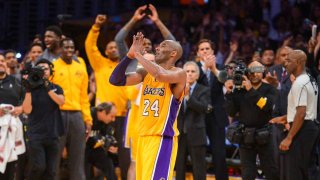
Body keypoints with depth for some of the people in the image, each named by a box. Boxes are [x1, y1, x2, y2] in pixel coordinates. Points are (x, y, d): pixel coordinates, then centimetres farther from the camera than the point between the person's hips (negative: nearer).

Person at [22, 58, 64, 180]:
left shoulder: (56, 88, 12)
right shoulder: (32, 88, 4)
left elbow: (61, 102, -9)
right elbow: (27, 110, -8)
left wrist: (47, 88, -19)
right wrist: (28, 90, -16)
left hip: (53, 135, 3)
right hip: (36, 134, -3)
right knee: (38, 167, -17)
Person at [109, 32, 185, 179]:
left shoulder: (179, 74, -9)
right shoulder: (146, 72, 10)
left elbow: (160, 74, -31)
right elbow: (115, 80, 3)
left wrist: (137, 54, -20)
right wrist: (130, 55, -8)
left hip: (162, 138, -7)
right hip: (143, 136, 7)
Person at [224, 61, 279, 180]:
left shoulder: (269, 89, 0)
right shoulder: (240, 91, 3)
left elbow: (266, 105, -19)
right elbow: (231, 112, 0)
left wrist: (251, 90, -24)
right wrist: (229, 93, -11)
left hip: (264, 136, -2)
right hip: (246, 136, 2)